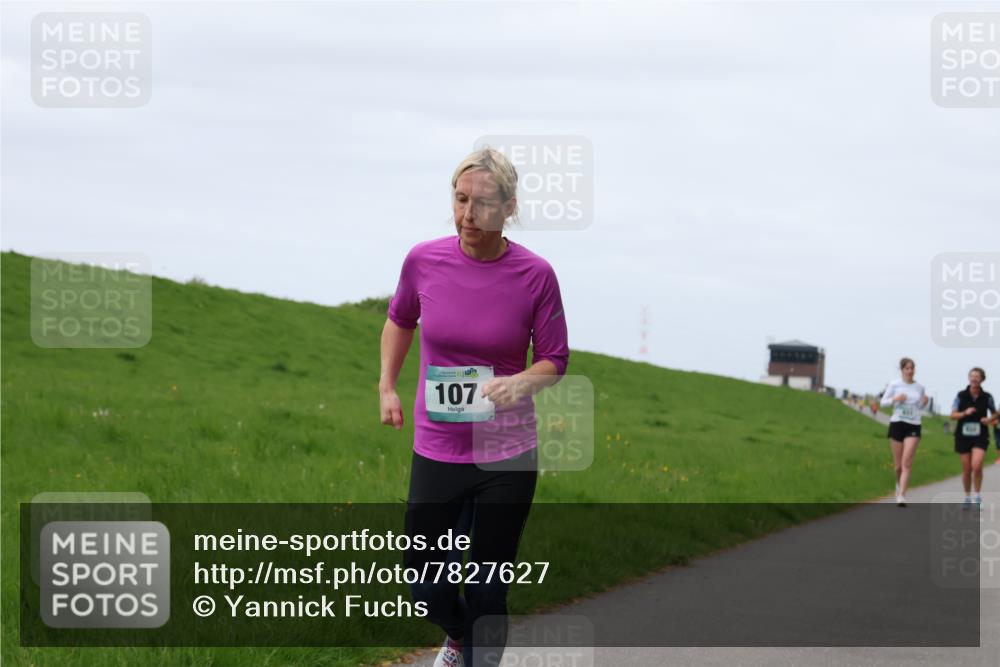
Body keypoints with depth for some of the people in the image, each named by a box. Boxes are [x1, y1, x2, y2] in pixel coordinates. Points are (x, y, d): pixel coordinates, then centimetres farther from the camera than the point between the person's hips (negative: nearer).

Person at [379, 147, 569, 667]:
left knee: (486, 590, 3)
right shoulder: (423, 260, -7)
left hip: (507, 454, -2)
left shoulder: (535, 275, -12)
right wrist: (387, 387, 10)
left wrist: (520, 382, -22)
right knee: (426, 585, 7)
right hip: (436, 451, 2)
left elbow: (554, 362, -2)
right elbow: (400, 320, 16)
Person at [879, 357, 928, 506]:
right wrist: (895, 399, -15)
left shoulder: (920, 387, 7)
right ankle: (899, 484, 38)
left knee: (907, 462, -15)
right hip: (897, 423, 0)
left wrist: (924, 402, -5)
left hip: (913, 426, 0)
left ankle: (901, 496, -19)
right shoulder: (894, 385, 1)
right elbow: (883, 402, 4)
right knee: (899, 464, 6)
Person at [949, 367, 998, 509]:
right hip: (963, 435, 1)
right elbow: (953, 415, -1)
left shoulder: (987, 397, -1)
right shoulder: (961, 395, -1)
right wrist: (965, 413, -19)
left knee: (976, 466, -19)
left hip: (980, 436, -1)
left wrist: (990, 419, -9)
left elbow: (994, 414, 13)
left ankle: (978, 496, -2)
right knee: (966, 469, 6)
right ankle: (967, 497, 23)